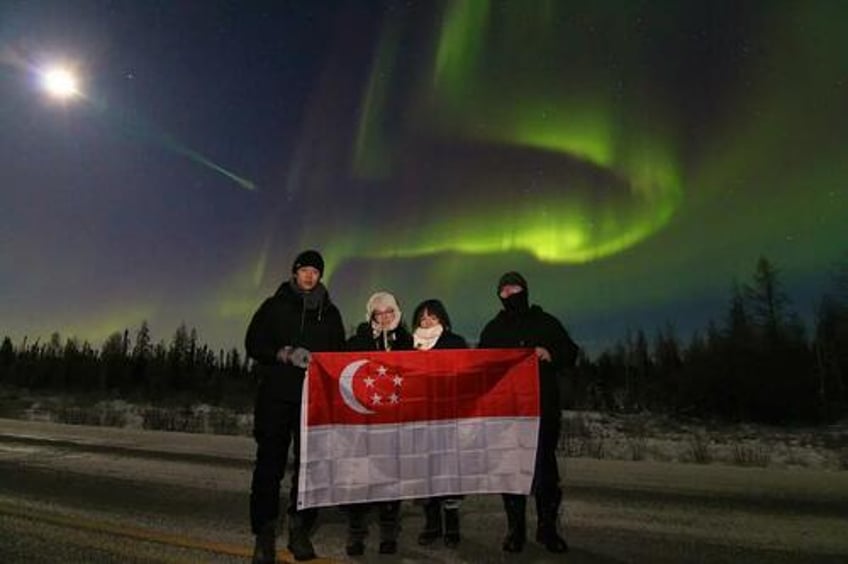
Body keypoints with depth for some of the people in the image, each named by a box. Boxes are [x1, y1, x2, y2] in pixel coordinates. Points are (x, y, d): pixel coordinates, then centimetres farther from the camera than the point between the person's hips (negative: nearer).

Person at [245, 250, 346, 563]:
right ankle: (265, 534, 8)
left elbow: (339, 353, 16)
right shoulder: (275, 306, 9)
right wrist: (286, 354, -11)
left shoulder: (330, 312, 15)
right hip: (275, 396, -1)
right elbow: (253, 343, 4)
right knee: (269, 463, -2)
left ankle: (300, 530, 14)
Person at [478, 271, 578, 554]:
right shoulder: (493, 329, 14)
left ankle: (547, 528, 17)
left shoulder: (546, 322, 9)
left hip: (544, 406, -1)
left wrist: (551, 355, -12)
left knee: (545, 466, 1)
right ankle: (515, 529, 16)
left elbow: (571, 353, 8)